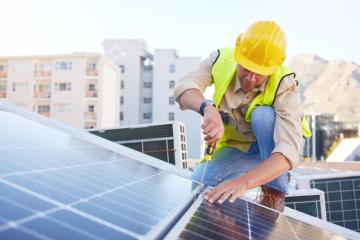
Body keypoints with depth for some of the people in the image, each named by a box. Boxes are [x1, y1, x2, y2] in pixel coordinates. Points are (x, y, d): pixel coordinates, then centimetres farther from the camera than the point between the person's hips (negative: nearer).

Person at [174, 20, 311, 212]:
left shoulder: (284, 86, -33)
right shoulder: (221, 60, -23)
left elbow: (289, 152, -43)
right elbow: (184, 87, -38)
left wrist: (243, 182, -58)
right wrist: (208, 108, -60)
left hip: (275, 146, -2)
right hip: (238, 148, 3)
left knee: (262, 114, -35)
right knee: (197, 183, -17)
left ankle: (274, 196, -20)